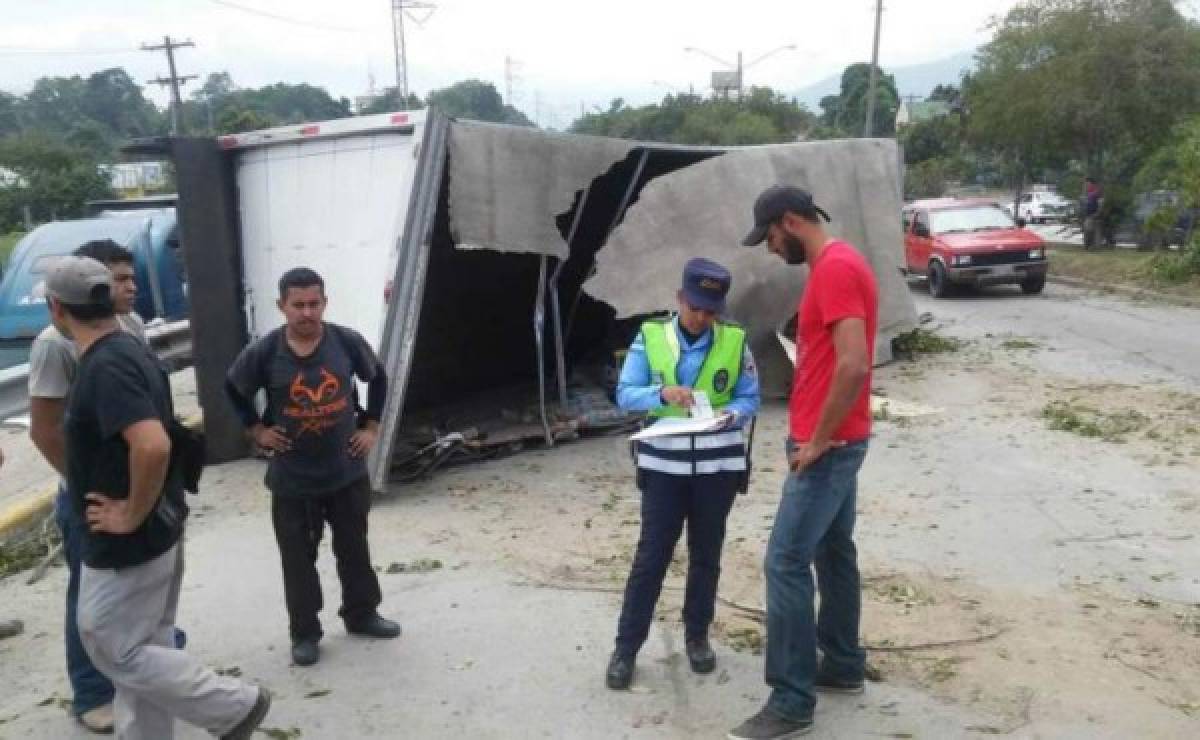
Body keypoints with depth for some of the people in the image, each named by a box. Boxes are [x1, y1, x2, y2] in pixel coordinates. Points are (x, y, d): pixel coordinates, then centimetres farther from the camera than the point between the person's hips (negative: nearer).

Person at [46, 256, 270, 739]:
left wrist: (130, 516, -24)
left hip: (126, 545, -9)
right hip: (159, 531, 9)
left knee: (113, 649, 5)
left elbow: (152, 446, -38)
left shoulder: (104, 366, -24)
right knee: (145, 644, 17)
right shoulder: (130, 351, 6)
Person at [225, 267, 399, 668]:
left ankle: (361, 614, 35)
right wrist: (257, 429, 1)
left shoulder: (348, 342, -8)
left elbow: (378, 379, 10)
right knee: (298, 558, 9)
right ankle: (304, 633, 24)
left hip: (347, 471, 2)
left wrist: (370, 426, 5)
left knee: (354, 548, 16)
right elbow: (233, 390, 7)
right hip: (292, 480, -1)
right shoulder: (263, 352, -12)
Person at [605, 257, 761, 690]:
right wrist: (662, 394, -23)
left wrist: (731, 414, -19)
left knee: (706, 555, 13)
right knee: (651, 555, 2)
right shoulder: (650, 337, -3)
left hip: (717, 466, 1)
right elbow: (624, 394, -5)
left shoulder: (735, 341, -2)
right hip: (665, 465, -1)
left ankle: (697, 635, 31)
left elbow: (750, 398, 2)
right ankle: (626, 646, 13)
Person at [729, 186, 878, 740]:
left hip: (828, 447, -11)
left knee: (786, 563, -7)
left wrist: (817, 441, -21)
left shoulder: (835, 269, -19)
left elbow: (854, 365, -29)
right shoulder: (838, 264, 14)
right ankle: (843, 665, 32)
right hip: (839, 442, 11)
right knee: (834, 552, 18)